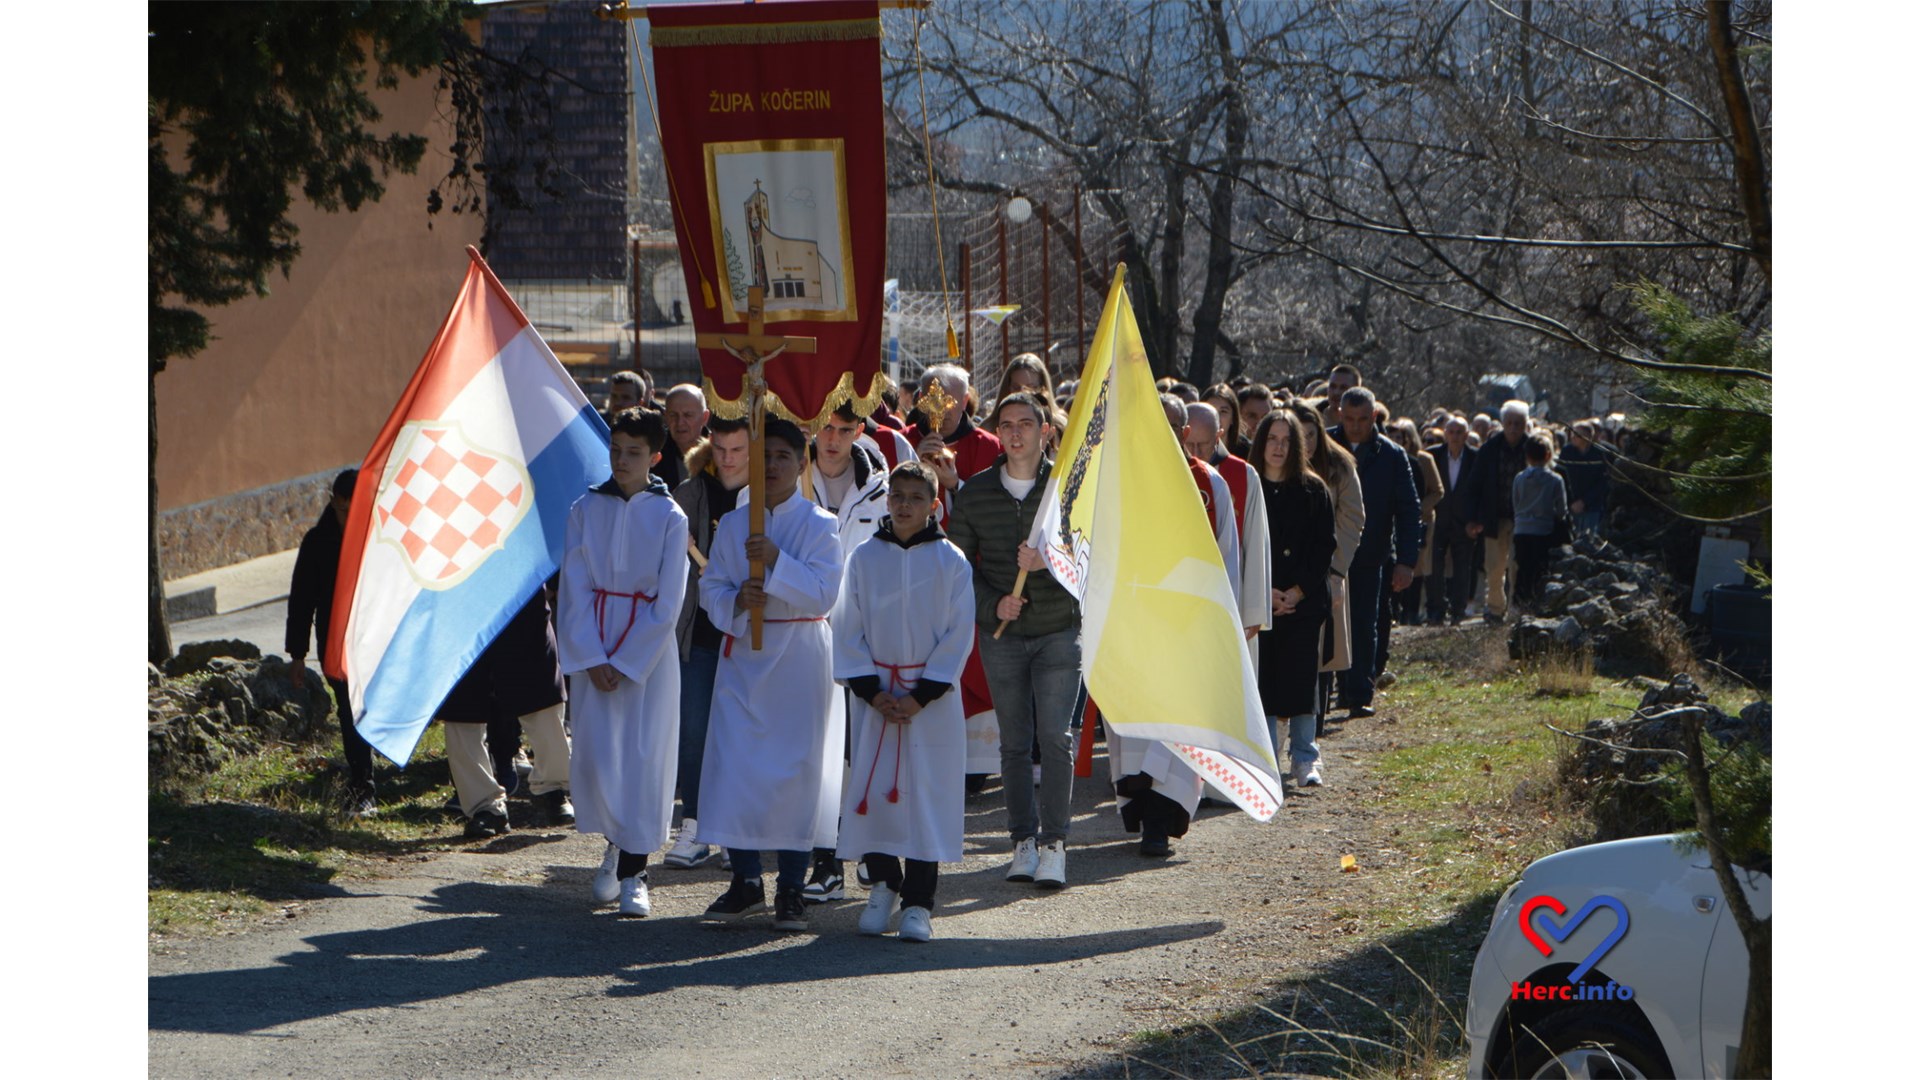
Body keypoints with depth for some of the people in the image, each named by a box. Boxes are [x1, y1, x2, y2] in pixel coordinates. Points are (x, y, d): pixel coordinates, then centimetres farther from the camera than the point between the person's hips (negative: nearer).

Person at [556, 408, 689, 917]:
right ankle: (616, 845, 24)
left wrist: (626, 663, -9)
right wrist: (591, 660, -8)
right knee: (596, 755, -1)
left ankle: (633, 874, 2)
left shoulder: (669, 517, -3)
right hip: (591, 649, 2)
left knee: (643, 758, -3)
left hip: (649, 651, -2)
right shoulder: (586, 509, 3)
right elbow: (574, 589, 0)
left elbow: (667, 603, -5)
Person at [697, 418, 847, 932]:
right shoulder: (732, 525, 9)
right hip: (743, 655, 3)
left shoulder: (818, 526, -2)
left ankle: (791, 889, 5)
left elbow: (822, 595, -11)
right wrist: (737, 602, -14)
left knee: (797, 766, -3)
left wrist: (776, 561, -22)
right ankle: (745, 880, 12)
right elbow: (710, 587, 7)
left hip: (799, 659, -3)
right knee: (734, 764, -2)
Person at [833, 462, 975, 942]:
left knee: (928, 791, -3)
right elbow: (848, 628, 3)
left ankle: (917, 903, 3)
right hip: (874, 691, 1)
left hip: (932, 698, -1)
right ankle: (882, 886, 18)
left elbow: (959, 634, -2)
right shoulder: (864, 557, 3)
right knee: (872, 789, 0)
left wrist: (922, 695, -9)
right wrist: (871, 691, -7)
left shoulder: (951, 561, -1)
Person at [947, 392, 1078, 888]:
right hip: (1001, 633, 2)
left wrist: (1049, 559, -21)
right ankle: (1023, 840, 16)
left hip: (1059, 629, -2)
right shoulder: (974, 493, 3)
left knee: (1055, 737, -10)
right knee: (1014, 743, 7)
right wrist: (992, 604, -9)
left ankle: (1053, 844, -5)